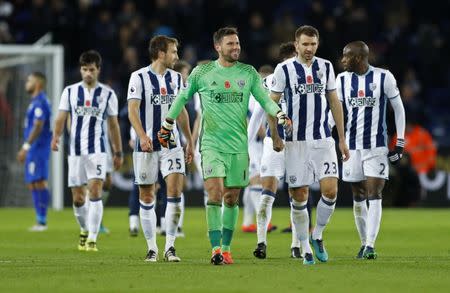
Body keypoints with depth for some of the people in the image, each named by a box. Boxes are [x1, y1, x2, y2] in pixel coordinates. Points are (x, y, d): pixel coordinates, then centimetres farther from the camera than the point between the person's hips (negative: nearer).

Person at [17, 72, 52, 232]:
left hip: (38, 148, -10)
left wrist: (26, 146, -22)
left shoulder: (40, 102, -13)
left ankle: (42, 221, -11)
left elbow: (38, 126, -21)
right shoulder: (36, 102, 18)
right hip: (34, 151, 10)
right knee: (32, 184, 10)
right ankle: (40, 221, 12)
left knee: (39, 183, -11)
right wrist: (25, 149, 25)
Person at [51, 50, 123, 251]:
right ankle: (85, 230, 31)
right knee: (78, 198, 6)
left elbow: (113, 125, 11)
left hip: (97, 150, -2)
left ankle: (92, 239, -17)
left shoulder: (108, 94, 6)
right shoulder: (70, 91, 8)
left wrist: (118, 153, 11)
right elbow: (61, 117, 2)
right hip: (75, 150, 2)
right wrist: (56, 137, -17)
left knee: (95, 192, -16)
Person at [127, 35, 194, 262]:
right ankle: (151, 248, 12)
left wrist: (190, 141, 19)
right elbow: (132, 110, -12)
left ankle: (170, 247, -8)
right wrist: (142, 136, -27)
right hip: (146, 145, -3)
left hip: (171, 144, 3)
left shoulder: (176, 78, 11)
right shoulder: (139, 77, -5)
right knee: (147, 197, 2)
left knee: (175, 189, -12)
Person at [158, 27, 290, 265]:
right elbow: (183, 97, 15)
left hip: (239, 146, 2)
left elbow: (264, 99, 6)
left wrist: (279, 114, -14)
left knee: (231, 198, 7)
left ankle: (226, 248, 18)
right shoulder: (202, 72, 2)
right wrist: (167, 125, 20)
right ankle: (215, 248, -17)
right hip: (212, 144, -2)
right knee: (215, 193, -16)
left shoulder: (248, 73, 6)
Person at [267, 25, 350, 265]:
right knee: (299, 197, -1)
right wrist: (275, 137, -4)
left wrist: (342, 139, 12)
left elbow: (334, 103, 14)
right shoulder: (284, 69, -2)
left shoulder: (325, 67, 8)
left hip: (323, 140, 2)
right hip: (296, 142, -2)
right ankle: (305, 249, 11)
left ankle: (317, 235, 13)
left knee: (330, 190, -11)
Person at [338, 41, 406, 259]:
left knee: (374, 196, -11)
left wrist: (400, 143, 0)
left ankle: (370, 245, -15)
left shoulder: (383, 78, -4)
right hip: (352, 146, 4)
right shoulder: (342, 79, 6)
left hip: (377, 146, -4)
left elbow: (398, 109, 3)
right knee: (358, 198, 7)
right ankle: (364, 243, 19)